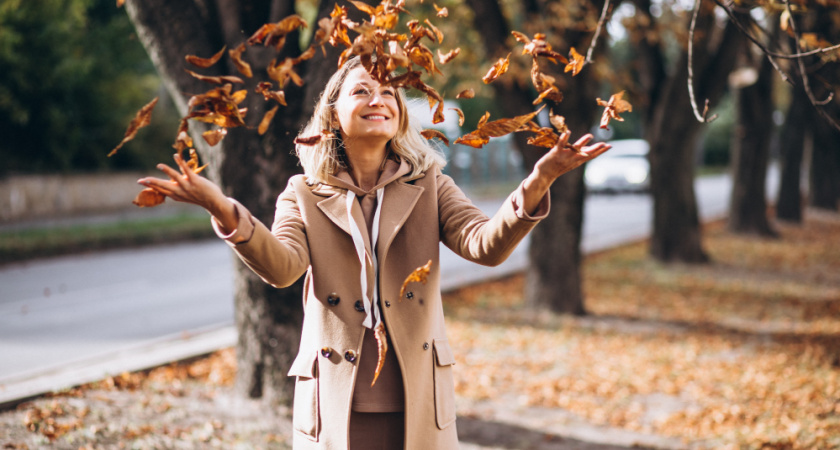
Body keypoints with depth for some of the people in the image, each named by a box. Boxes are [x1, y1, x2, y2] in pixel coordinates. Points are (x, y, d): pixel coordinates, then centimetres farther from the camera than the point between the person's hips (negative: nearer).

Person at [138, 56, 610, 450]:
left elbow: (487, 244, -10)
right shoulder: (305, 194, 5)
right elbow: (282, 266, -14)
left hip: (417, 402, 1)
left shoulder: (429, 187, 7)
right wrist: (223, 211, -32)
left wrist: (537, 184, -28)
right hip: (336, 402, -1)